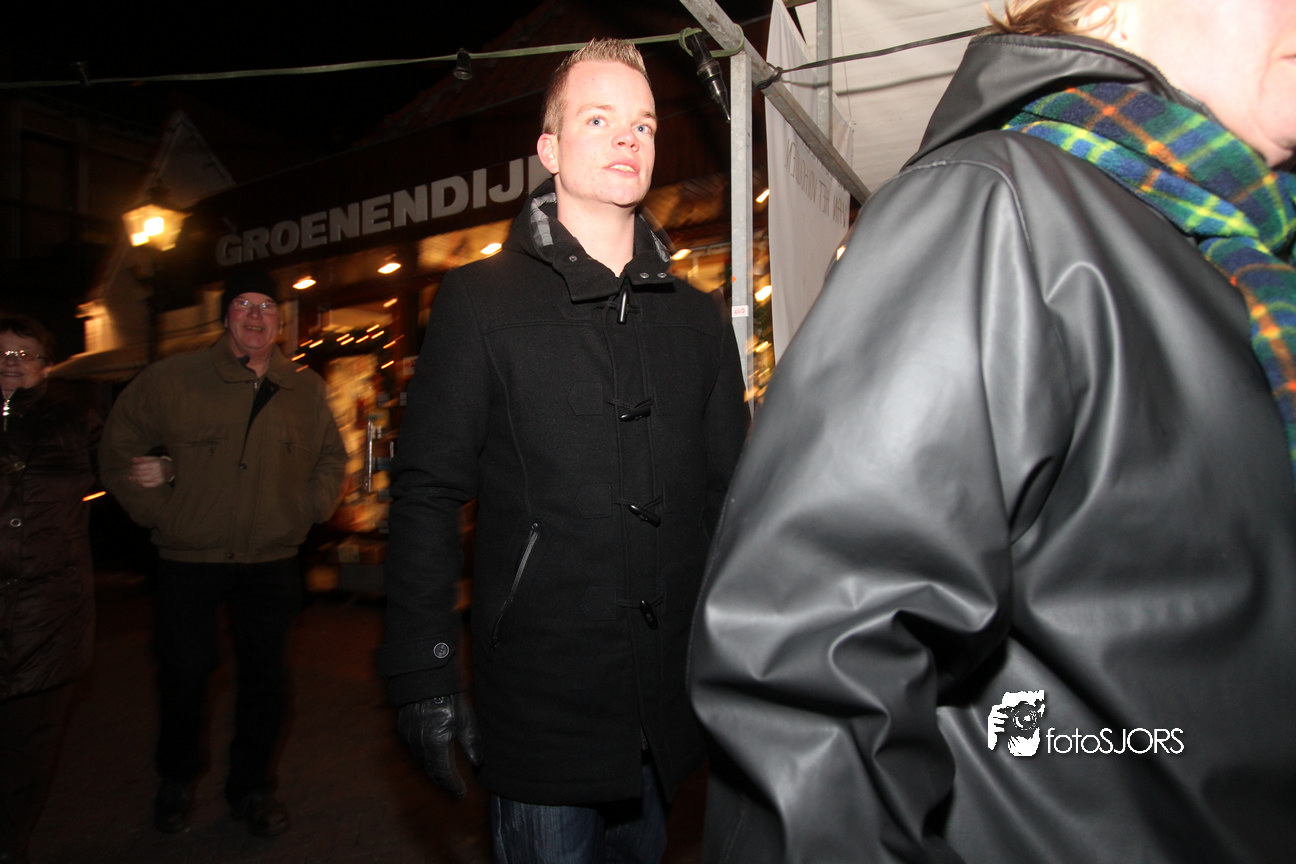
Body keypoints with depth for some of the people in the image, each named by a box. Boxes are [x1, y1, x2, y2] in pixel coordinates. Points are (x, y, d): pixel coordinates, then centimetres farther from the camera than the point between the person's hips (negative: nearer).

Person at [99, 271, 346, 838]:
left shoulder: (306, 391, 3)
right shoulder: (173, 379, -5)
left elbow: (331, 457, 16)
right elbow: (120, 447, 3)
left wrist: (310, 510, 4)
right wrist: (155, 510, -2)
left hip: (272, 563, 2)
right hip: (188, 559, -2)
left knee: (267, 679, 9)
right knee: (185, 675, 11)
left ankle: (252, 787, 29)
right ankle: (176, 782, 37)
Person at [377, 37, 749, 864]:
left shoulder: (696, 316, 7)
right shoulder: (481, 301, -4)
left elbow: (728, 494, 9)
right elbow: (427, 495, -7)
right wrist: (424, 674, -10)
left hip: (666, 702, 5)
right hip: (539, 697, -4)